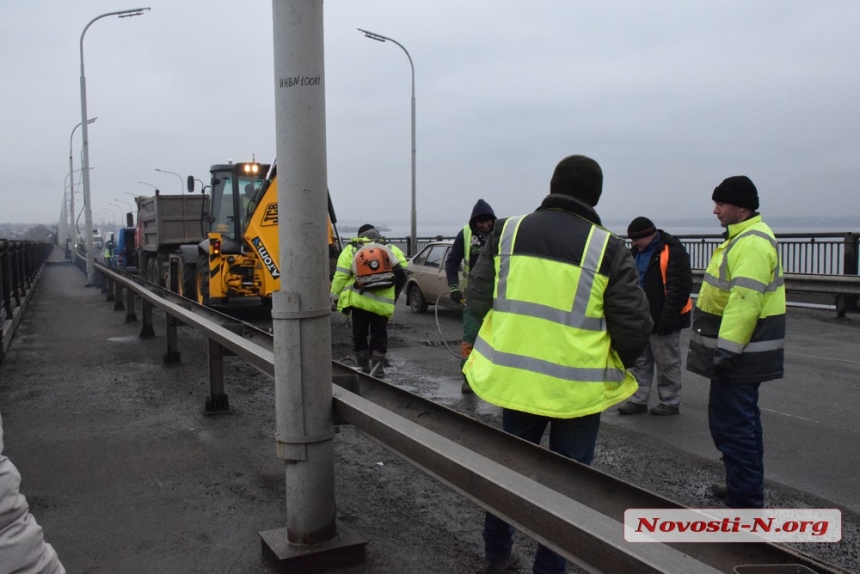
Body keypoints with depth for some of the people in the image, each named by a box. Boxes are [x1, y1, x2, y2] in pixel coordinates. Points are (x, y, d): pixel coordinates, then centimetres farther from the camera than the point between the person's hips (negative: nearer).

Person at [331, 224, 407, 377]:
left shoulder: (351, 250, 8)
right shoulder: (391, 250, 13)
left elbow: (340, 275, -1)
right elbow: (402, 275, 6)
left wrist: (335, 295, 7)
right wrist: (394, 296, 15)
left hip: (358, 300, -1)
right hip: (383, 303, 1)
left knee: (359, 335, 13)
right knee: (379, 336, 12)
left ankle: (364, 368, 15)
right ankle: (377, 368, 5)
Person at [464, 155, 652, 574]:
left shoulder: (508, 231, -1)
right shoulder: (607, 248, -10)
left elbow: (477, 299, 3)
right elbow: (634, 327, -10)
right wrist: (618, 366, 10)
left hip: (513, 377, 4)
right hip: (578, 388, -3)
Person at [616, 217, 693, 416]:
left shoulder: (673, 251, -16)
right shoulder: (637, 252, 10)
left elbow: (680, 288, -20)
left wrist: (668, 317, -23)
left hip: (662, 320, -8)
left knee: (667, 363, 4)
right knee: (640, 361, 13)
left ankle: (670, 402, 16)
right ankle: (638, 400, 21)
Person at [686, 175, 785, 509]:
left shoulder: (752, 243, -20)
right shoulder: (746, 238, 16)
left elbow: (745, 300, -28)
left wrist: (726, 349, -28)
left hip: (738, 354, -11)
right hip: (743, 352, 11)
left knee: (730, 424, -7)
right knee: (743, 422, 20)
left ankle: (744, 502, 0)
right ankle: (749, 493, 33)